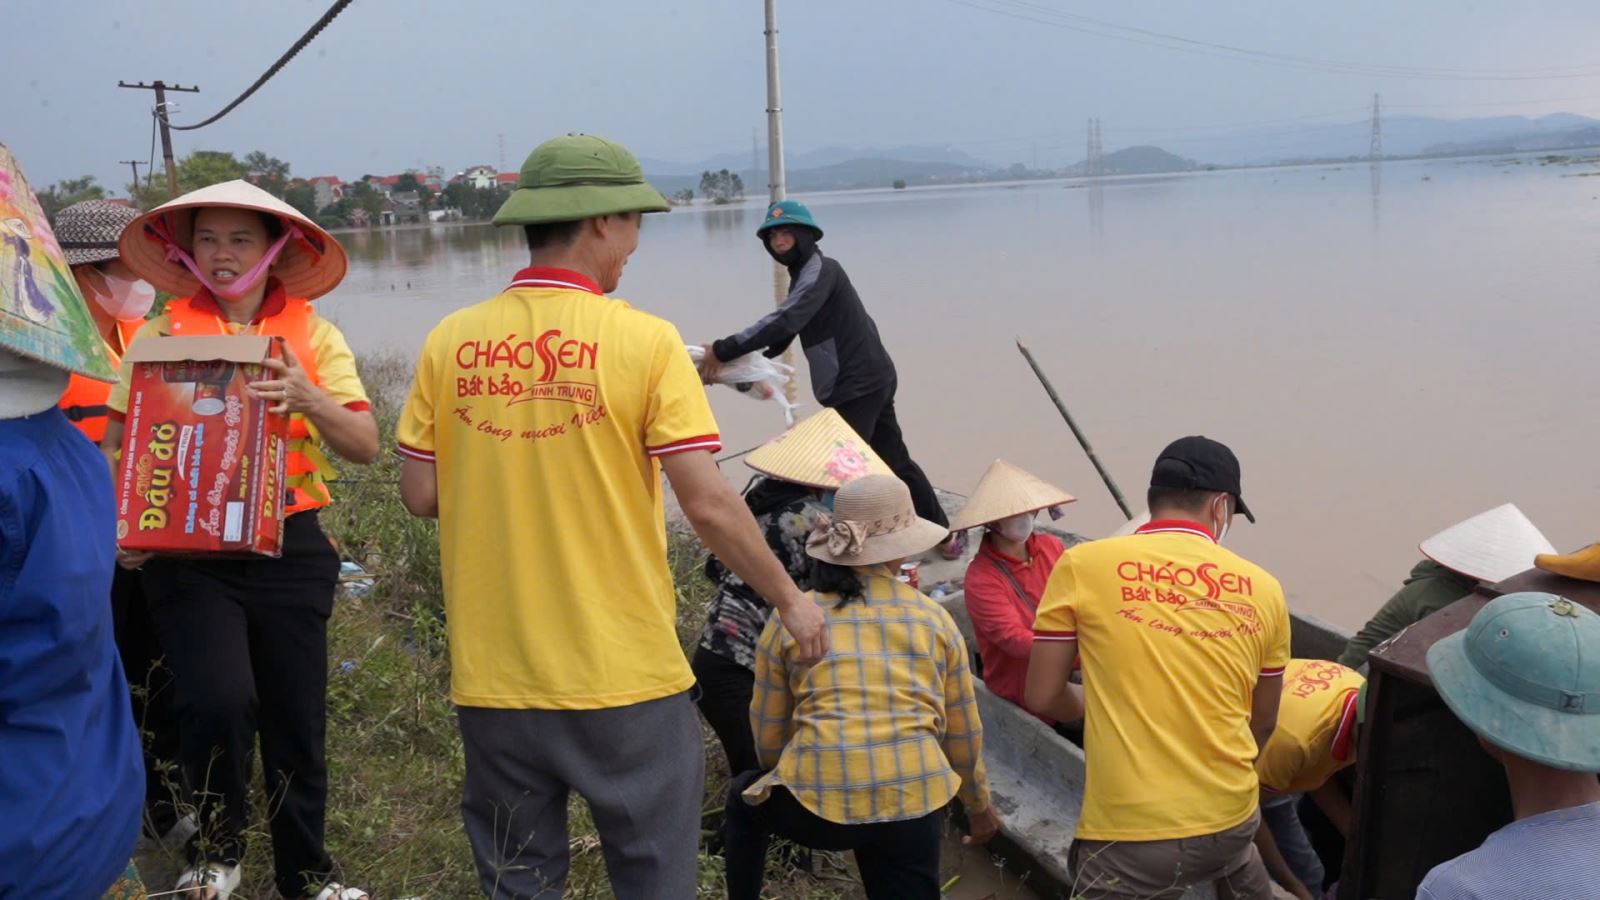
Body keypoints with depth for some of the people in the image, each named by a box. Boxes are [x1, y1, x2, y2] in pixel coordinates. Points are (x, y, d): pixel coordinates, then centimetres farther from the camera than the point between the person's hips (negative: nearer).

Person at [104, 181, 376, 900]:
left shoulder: (313, 336, 3)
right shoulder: (160, 334, 4)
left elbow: (365, 445, -6)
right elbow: (117, 441, 2)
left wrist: (305, 396, -23)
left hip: (290, 549, 1)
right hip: (188, 551, -1)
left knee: (297, 716, 9)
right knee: (219, 702, -18)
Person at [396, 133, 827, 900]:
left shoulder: (450, 343, -2)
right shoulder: (644, 341, -12)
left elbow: (419, 496, 2)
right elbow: (708, 504, -13)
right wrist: (789, 599, 0)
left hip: (493, 677, 4)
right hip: (622, 677, -3)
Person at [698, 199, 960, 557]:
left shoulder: (820, 270, -15)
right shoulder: (805, 274, 17)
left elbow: (784, 321, -28)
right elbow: (785, 329, 17)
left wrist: (724, 350, -29)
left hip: (858, 384, -10)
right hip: (870, 380, 10)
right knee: (895, 460, 17)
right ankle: (944, 533, 28)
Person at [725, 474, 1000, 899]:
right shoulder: (935, 618, 10)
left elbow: (767, 737, 13)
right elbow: (963, 733, 17)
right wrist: (979, 805, 34)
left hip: (818, 799, 0)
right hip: (913, 802, 0)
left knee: (745, 798, 30)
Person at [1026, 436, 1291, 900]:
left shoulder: (1082, 566, -7)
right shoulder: (1262, 588, 2)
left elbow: (1043, 697, -1)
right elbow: (1263, 723, 14)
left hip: (1129, 833, -4)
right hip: (1231, 820, 4)